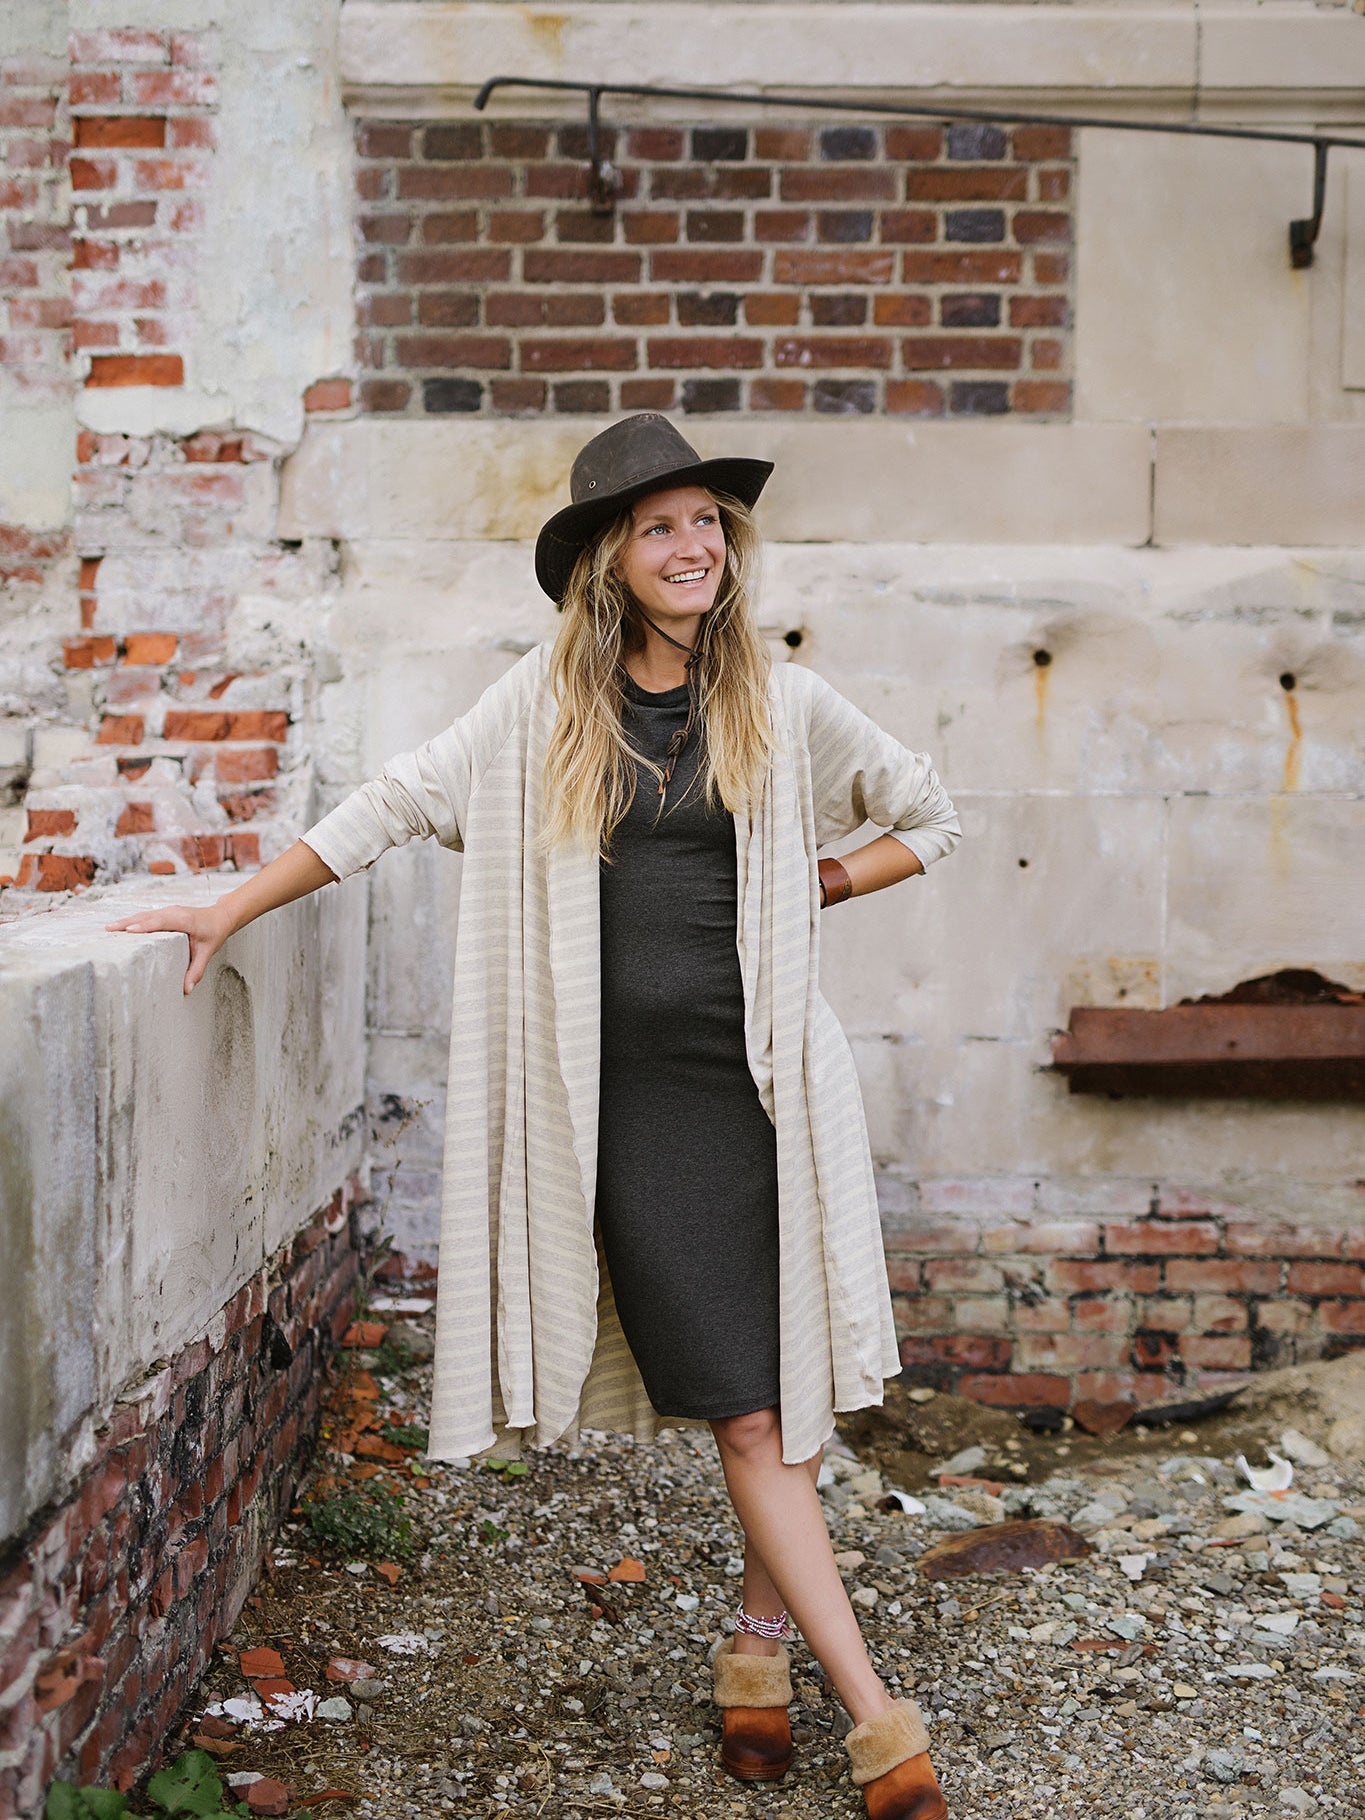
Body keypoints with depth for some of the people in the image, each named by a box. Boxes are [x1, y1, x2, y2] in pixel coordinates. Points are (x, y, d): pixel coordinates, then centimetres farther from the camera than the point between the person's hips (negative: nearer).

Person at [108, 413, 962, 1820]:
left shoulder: (780, 702, 6)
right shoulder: (546, 703, 6)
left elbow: (928, 817, 18)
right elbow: (396, 804, 11)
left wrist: (805, 894, 7)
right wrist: (232, 909, 10)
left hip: (761, 1077, 1)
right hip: (628, 1090, -1)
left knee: (787, 1386, 3)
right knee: (736, 1408, -6)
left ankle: (756, 1647, 24)